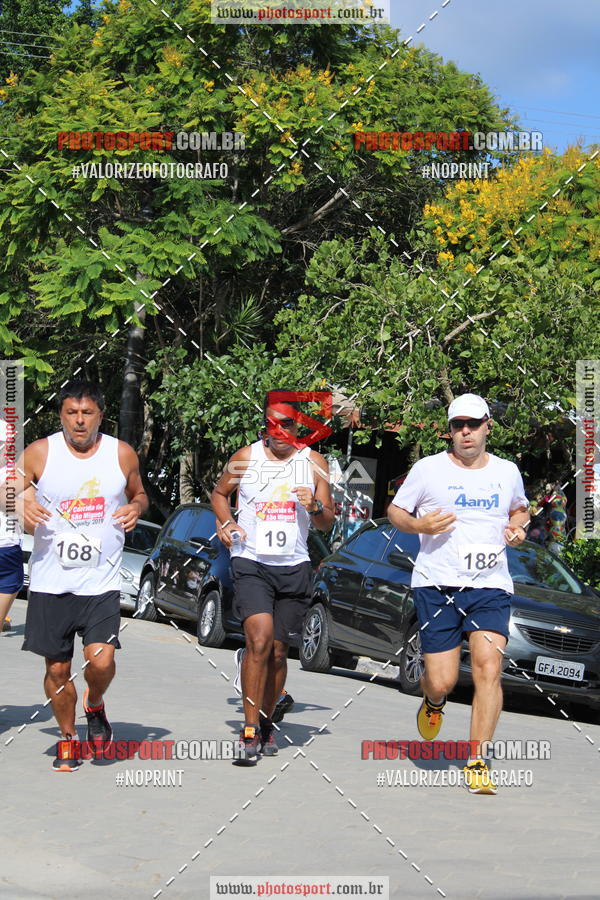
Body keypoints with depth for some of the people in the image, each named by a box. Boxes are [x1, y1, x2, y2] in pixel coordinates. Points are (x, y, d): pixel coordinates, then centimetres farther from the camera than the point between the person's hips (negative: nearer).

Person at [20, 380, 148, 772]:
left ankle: (95, 706, 18)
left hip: (101, 582, 0)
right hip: (50, 582, 0)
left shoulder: (122, 454, 2)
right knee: (57, 668, 6)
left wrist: (136, 507, -5)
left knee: (101, 661, -16)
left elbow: (139, 494, 18)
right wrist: (21, 507, -16)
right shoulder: (39, 453, -2)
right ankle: (68, 738, 29)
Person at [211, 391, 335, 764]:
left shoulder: (314, 462, 5)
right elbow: (219, 492, 19)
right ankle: (250, 730, -18)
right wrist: (225, 522, -1)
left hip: (294, 567, 2)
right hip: (251, 563, -2)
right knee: (259, 639, -21)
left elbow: (328, 523, 8)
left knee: (278, 652, 8)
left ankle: (266, 723, 28)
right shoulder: (246, 457, 3)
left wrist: (315, 507, -14)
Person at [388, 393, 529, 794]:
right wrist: (419, 525, -12)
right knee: (441, 682, -4)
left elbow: (519, 509, 29)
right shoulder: (429, 469, 1)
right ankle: (434, 702, 36)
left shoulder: (507, 471, 10)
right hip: (437, 585, -2)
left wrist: (518, 526, 6)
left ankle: (477, 763, -11)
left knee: (489, 667, -17)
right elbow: (395, 510, 10)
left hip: (490, 587, 2)